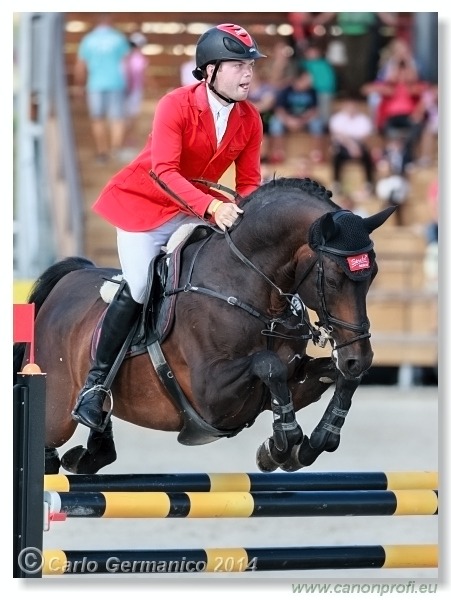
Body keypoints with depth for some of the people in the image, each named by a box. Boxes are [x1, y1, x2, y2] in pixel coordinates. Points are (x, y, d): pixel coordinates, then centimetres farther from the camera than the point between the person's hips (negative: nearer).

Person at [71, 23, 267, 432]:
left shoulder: (249, 119, -7)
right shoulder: (176, 106, -23)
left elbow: (249, 181, -1)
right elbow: (164, 172, -32)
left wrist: (245, 213, -23)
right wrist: (211, 207, -44)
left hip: (199, 208, 6)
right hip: (145, 202, -6)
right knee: (138, 288, -17)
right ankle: (95, 383, -6)